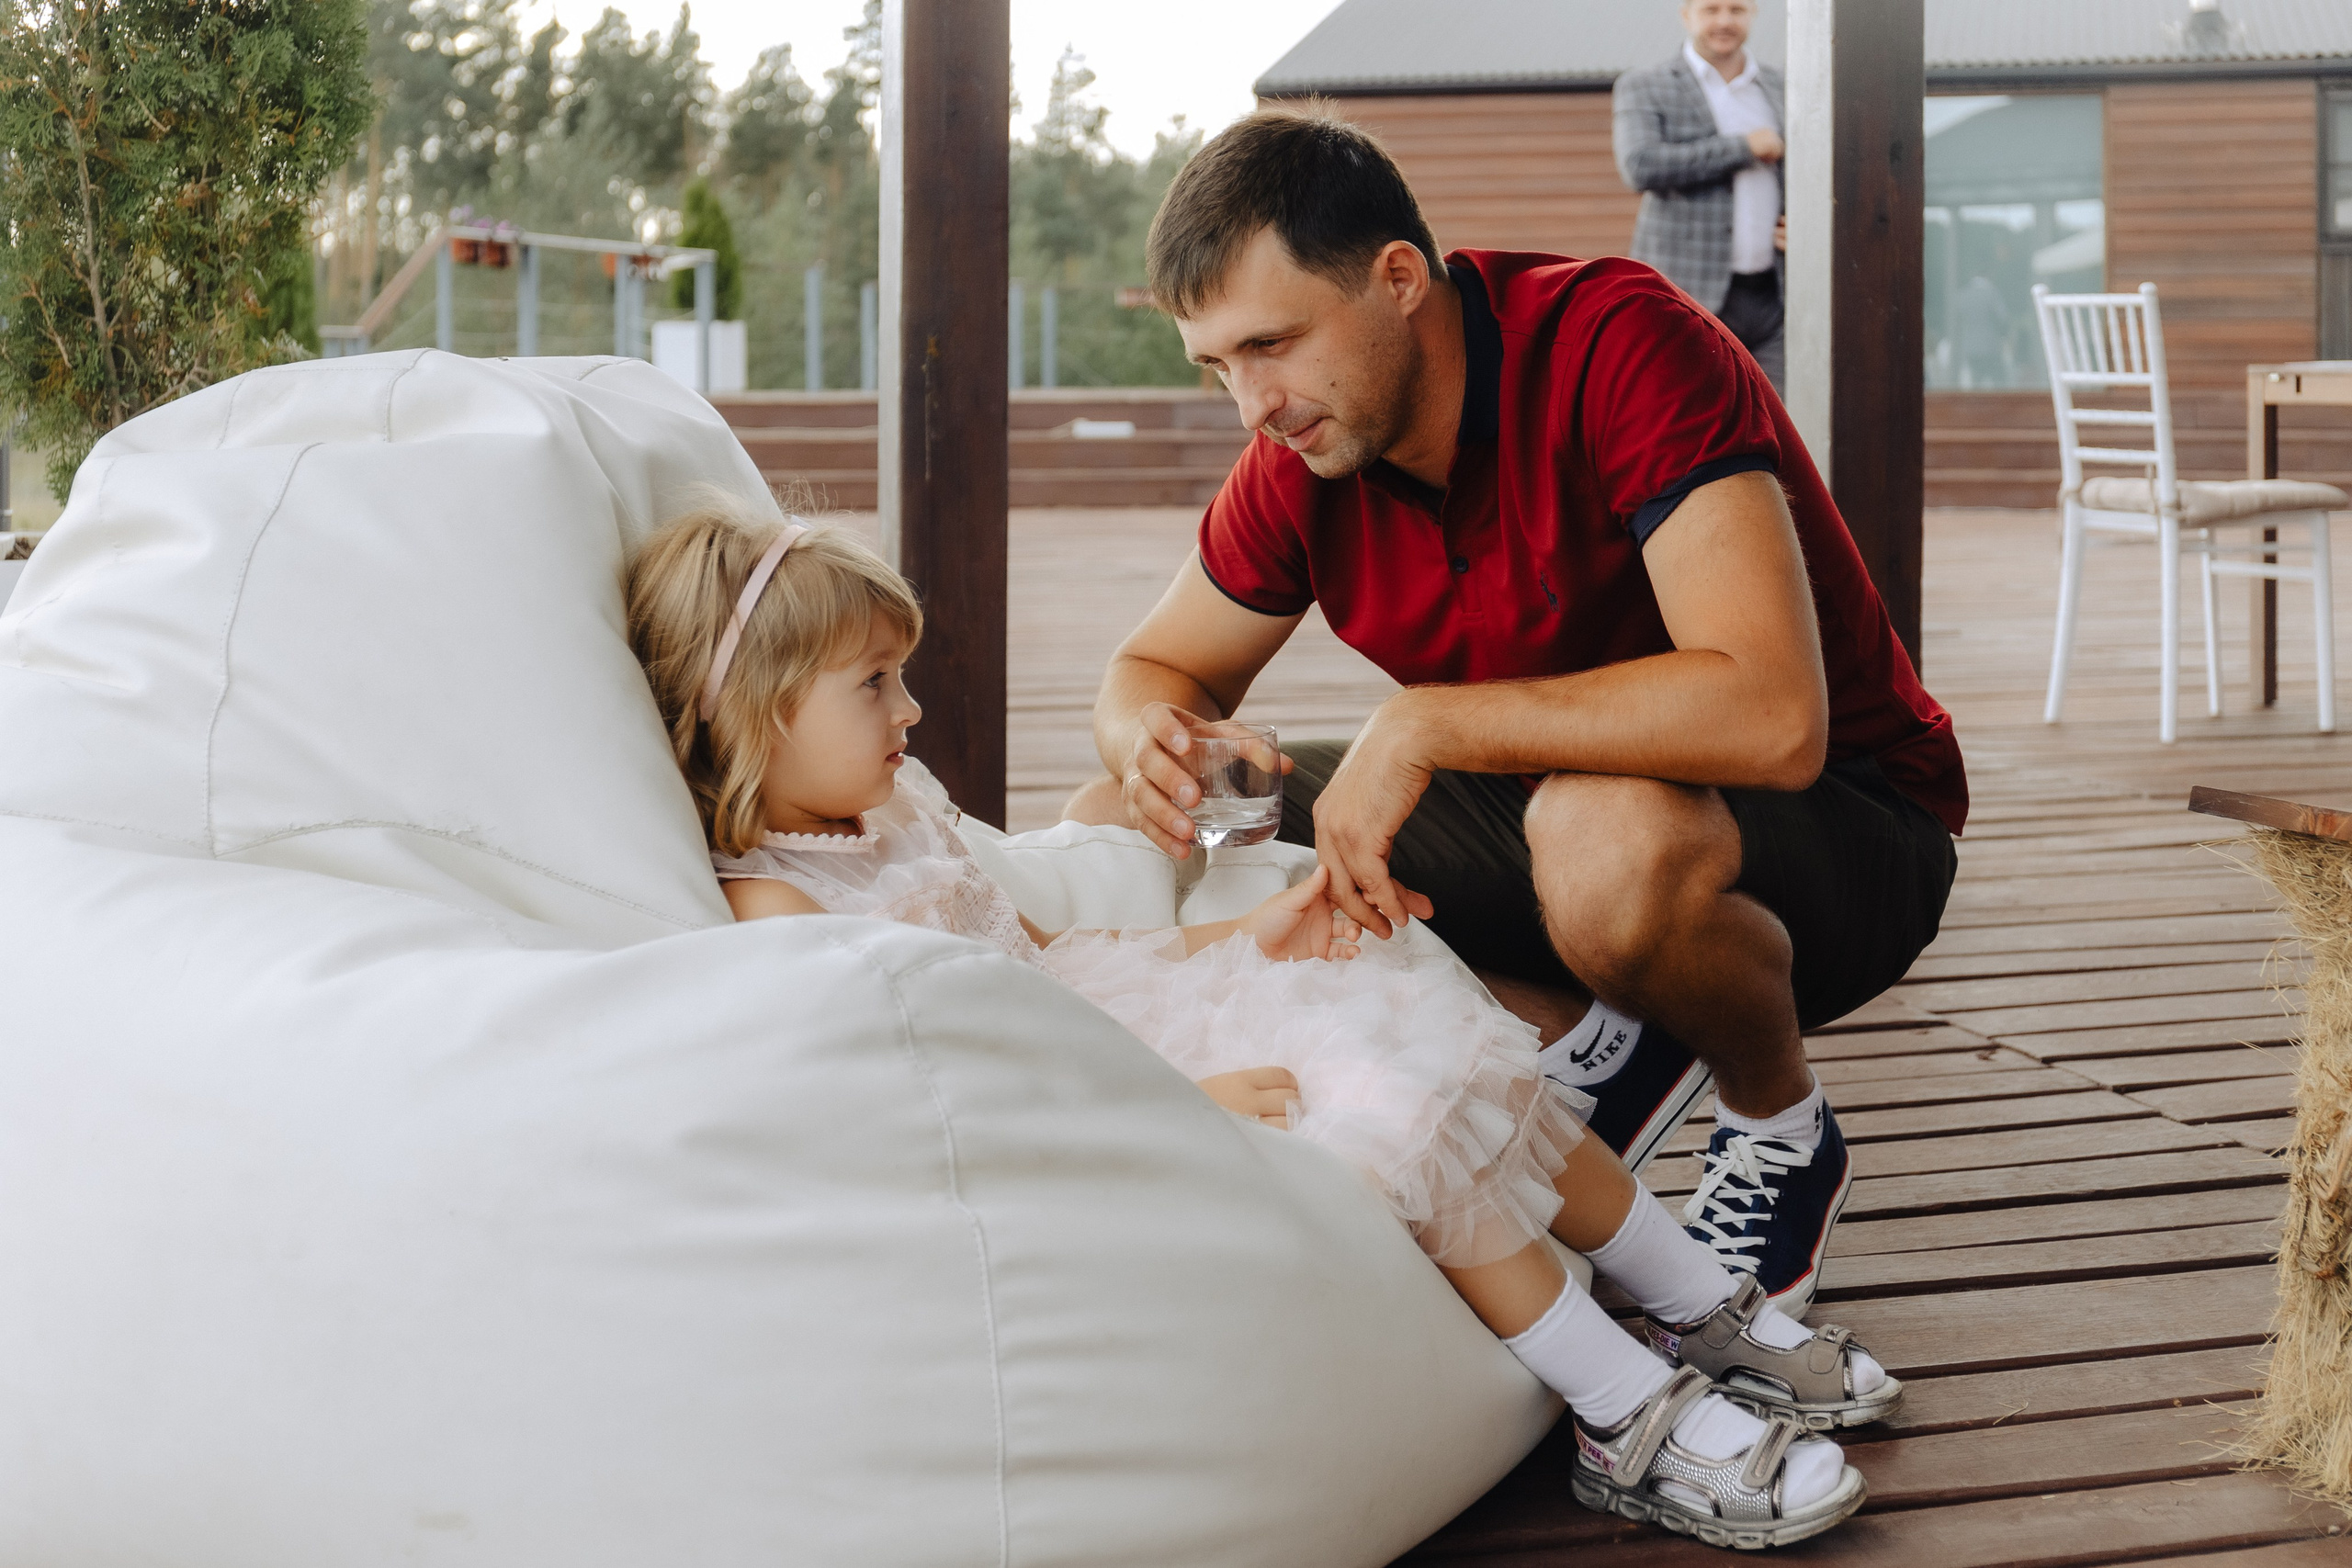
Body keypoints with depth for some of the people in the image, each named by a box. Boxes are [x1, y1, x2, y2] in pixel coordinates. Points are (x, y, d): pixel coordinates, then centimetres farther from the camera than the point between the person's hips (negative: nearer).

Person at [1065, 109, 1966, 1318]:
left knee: (1607, 836, -43)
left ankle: (1782, 1132, -7)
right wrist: (1158, 743, -19)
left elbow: (1771, 716, -39)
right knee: (1115, 832, -5)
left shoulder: (1619, 345, -27)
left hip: (1840, 822, -6)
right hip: (1555, 800, 7)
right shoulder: (1304, 453, -7)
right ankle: (1589, 1046, 0)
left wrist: (1426, 724, -36)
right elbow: (1155, 668, 8)